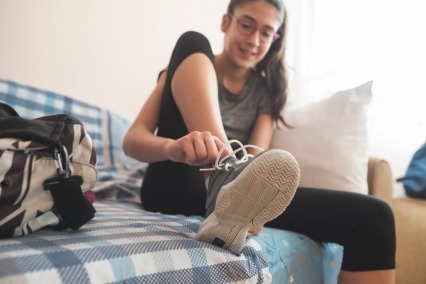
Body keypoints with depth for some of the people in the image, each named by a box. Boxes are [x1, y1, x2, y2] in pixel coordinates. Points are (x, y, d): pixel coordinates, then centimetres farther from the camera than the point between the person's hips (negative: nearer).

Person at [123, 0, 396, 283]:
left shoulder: (266, 91, 14)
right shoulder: (187, 64, 6)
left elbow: (256, 159, -4)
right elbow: (132, 140, -8)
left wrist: (249, 190, -29)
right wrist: (174, 146, -32)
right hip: (175, 188, -1)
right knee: (192, 42, -16)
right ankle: (227, 176, -34)